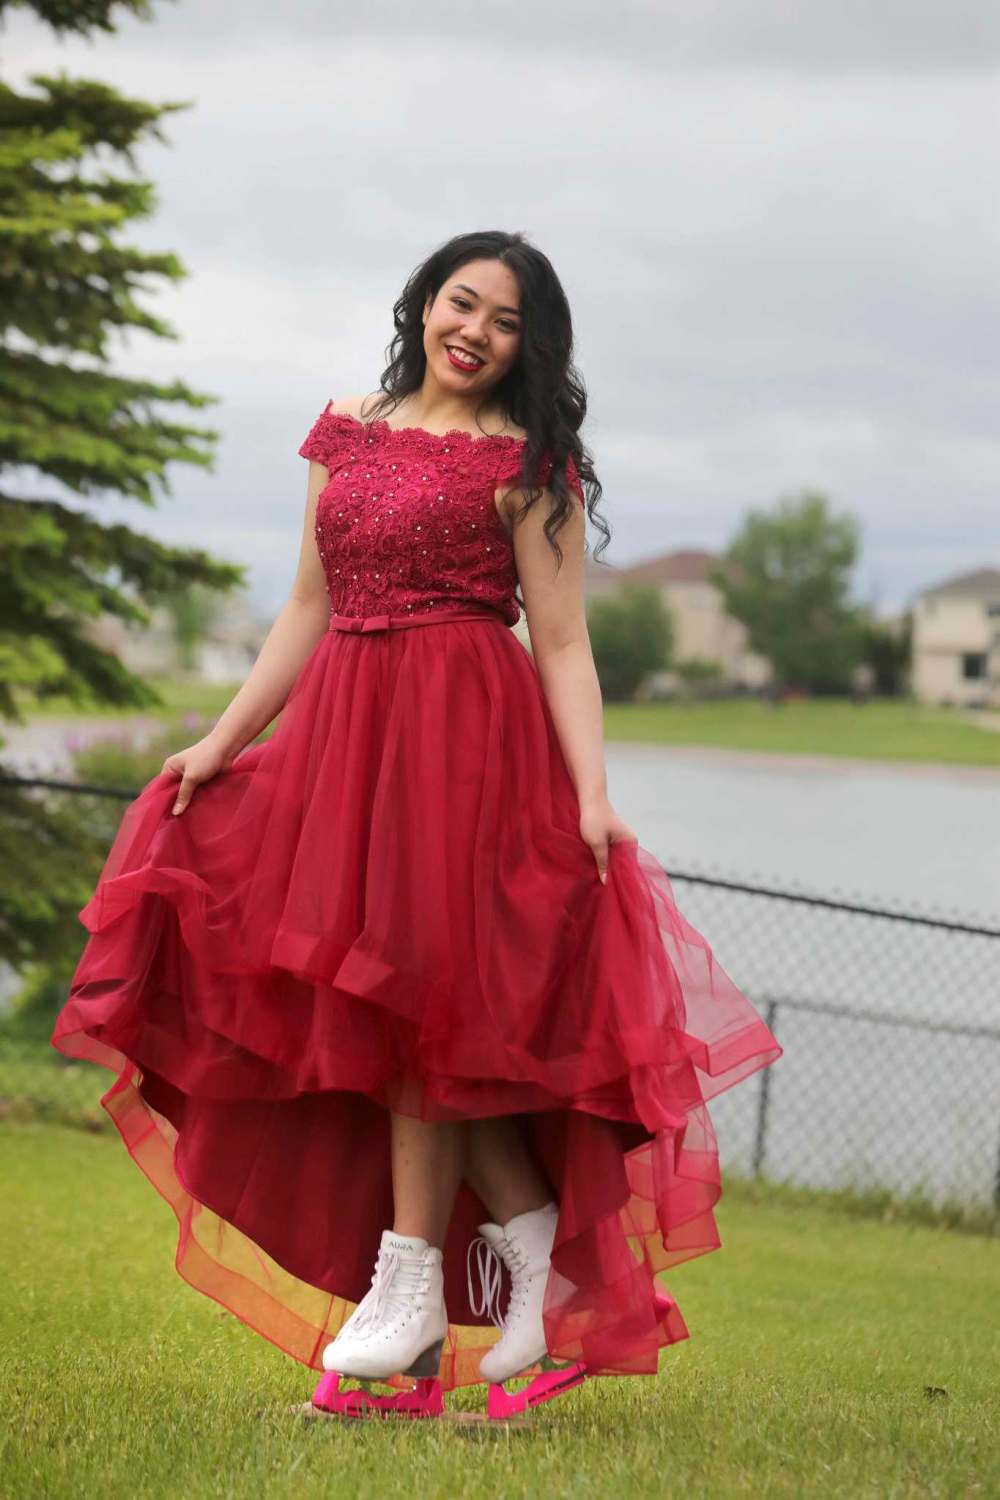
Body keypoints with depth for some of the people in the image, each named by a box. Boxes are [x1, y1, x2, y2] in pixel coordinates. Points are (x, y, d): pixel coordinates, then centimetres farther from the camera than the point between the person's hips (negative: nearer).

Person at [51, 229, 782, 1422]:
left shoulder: (525, 462, 0)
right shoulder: (347, 432, 14)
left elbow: (562, 646, -4)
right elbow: (310, 609, 17)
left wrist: (593, 796, -14)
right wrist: (223, 740, 12)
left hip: (466, 732, -6)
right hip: (342, 726, 6)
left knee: (415, 987, -6)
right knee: (365, 996, 3)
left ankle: (410, 1293, 1)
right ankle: (535, 1232, 13)